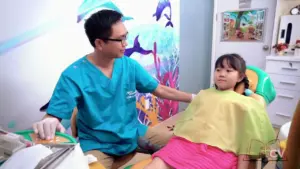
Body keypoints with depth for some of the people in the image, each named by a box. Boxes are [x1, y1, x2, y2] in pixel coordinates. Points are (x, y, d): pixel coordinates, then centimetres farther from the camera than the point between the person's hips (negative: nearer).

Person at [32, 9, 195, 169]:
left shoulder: (129, 65, -5)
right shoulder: (74, 76, -19)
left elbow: (160, 90, 3)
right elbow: (53, 116, -18)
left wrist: (194, 98, 3)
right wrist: (48, 124, -42)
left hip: (134, 134, 4)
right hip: (97, 145, -3)